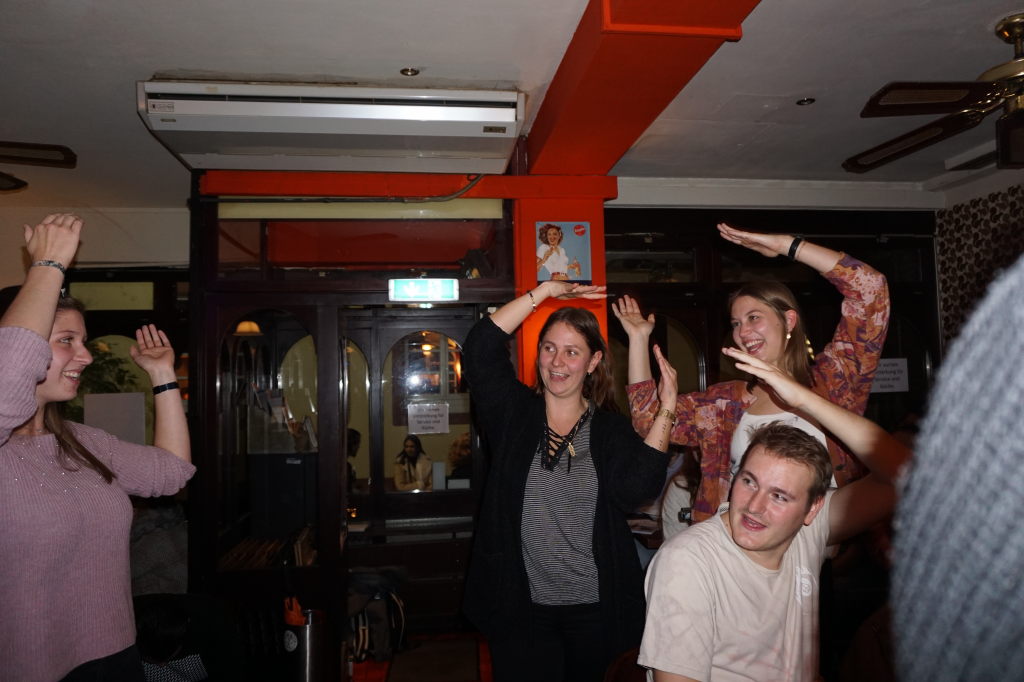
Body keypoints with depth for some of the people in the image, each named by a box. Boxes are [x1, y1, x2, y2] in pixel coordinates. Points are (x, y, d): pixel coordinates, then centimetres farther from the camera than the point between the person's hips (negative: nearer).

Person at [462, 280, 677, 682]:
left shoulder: (611, 429, 0)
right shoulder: (513, 412, -1)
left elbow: (636, 490, -16)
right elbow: (480, 350, -14)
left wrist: (665, 411, -20)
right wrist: (545, 290, -14)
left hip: (594, 608, 1)